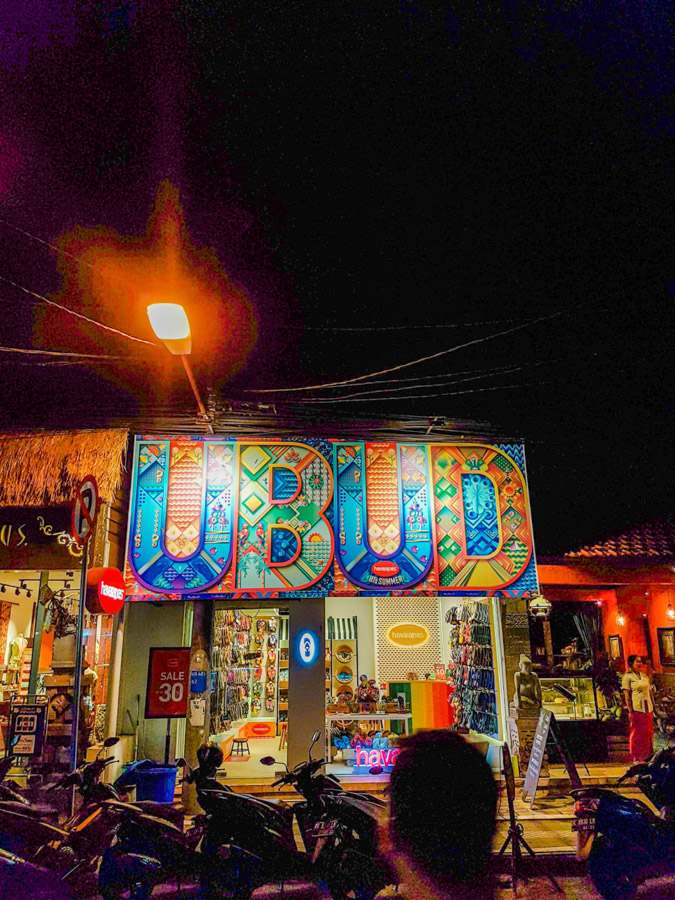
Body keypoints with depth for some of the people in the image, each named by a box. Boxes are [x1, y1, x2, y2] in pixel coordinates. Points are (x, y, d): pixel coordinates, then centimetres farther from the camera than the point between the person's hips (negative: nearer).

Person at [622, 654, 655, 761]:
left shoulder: (644, 675, 11)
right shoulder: (628, 676, -5)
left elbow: (650, 691, 14)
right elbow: (626, 695, -8)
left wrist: (653, 707, 9)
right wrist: (630, 711, -13)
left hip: (648, 708, 5)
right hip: (636, 708, -5)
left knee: (648, 732, 10)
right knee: (637, 732, -1)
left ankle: (646, 756, 22)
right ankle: (636, 758, 9)